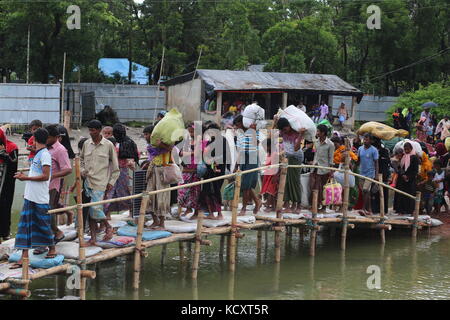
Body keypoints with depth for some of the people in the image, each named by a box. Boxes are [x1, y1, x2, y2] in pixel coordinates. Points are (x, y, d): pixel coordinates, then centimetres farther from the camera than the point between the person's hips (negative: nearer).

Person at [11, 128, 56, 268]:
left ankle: (52, 249, 23)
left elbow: (45, 176, -18)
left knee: (44, 225, 5)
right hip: (30, 196, 8)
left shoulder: (45, 154, -12)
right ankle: (24, 256, 0)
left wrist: (26, 178, -16)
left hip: (40, 198, -8)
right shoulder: (37, 154, 15)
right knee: (25, 225, 2)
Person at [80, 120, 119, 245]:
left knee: (95, 208, -15)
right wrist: (82, 170, 4)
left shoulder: (108, 145, -4)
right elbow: (81, 159, 23)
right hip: (88, 181, 5)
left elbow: (115, 166, 1)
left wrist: (111, 182, -3)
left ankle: (108, 227, 11)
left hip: (100, 182, -5)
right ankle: (93, 238, 11)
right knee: (90, 210, 5)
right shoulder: (86, 144, 7)